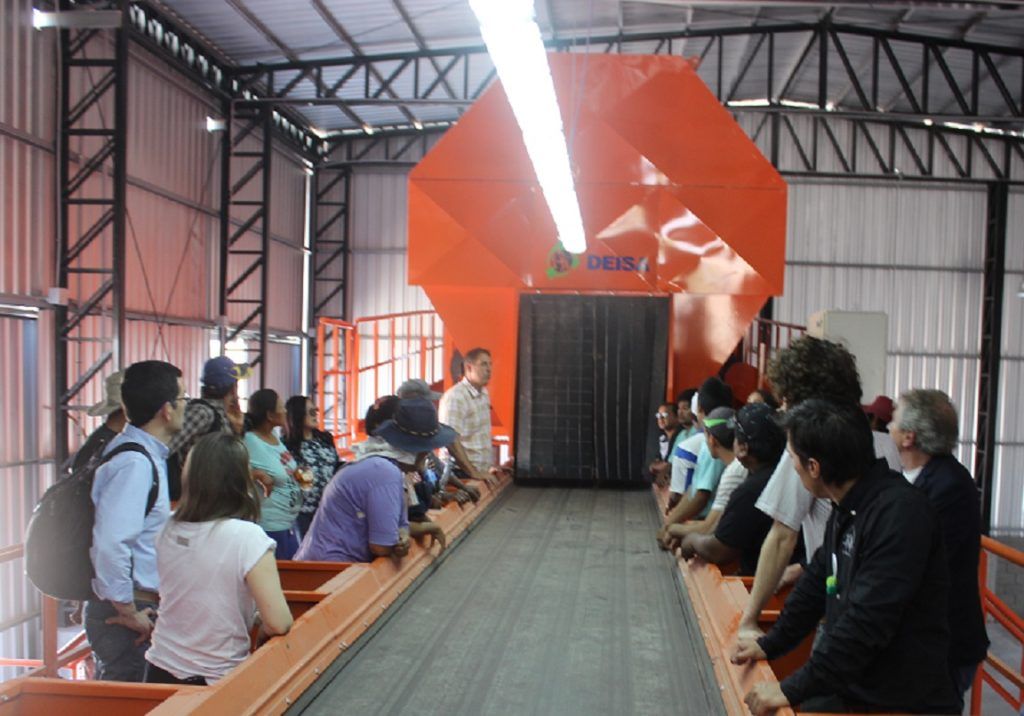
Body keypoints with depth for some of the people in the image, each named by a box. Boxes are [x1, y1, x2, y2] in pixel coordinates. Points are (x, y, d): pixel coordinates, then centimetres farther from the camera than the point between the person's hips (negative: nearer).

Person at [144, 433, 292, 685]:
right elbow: (278, 622, -23)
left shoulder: (169, 529, -4)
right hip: (216, 681, -5)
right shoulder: (247, 538, -22)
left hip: (160, 670, 6)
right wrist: (263, 631, -1)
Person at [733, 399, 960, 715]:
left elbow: (866, 622, -28)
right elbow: (817, 583, 16)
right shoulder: (846, 509, 5)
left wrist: (793, 689, -24)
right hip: (848, 689, 7)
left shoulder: (900, 512, -24)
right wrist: (770, 644, 16)